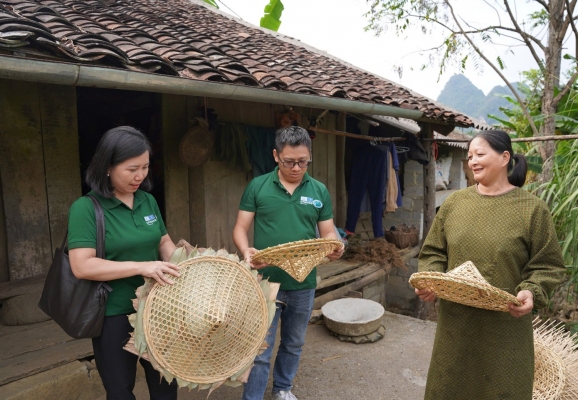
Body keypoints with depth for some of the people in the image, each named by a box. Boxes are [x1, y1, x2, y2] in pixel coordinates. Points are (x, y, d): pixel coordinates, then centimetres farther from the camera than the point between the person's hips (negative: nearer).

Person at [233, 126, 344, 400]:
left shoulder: (319, 191, 2)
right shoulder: (257, 187, -4)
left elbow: (328, 233, 4)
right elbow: (240, 228, -3)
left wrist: (334, 248, -19)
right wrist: (246, 250, -24)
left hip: (303, 283, 3)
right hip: (266, 281, -3)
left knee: (293, 344, 22)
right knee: (260, 349, 4)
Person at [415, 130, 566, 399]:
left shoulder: (533, 209, -5)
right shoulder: (454, 203, 3)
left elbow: (548, 265, -3)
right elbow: (433, 252, 7)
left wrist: (532, 292, -20)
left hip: (505, 325, -2)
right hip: (455, 320, 3)